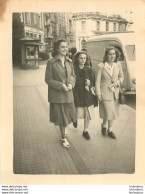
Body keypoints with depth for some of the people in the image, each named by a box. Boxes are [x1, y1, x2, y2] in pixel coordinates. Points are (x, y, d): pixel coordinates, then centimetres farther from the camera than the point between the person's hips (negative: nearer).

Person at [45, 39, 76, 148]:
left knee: (69, 114, 13)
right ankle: (64, 138, 24)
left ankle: (64, 127, 48)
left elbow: (73, 75, 13)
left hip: (68, 93, 5)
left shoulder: (69, 62, 6)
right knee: (61, 116, 6)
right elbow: (48, 79, -8)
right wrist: (61, 85, -18)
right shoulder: (51, 62, -9)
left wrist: (71, 83, -8)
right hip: (57, 94, -4)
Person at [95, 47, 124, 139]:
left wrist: (118, 82, -9)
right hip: (105, 92, -4)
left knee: (113, 112, 13)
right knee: (108, 112, -6)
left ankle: (110, 130, 32)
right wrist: (98, 94, -8)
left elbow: (121, 76, 13)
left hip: (115, 92, 4)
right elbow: (97, 81, -7)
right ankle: (104, 125, 27)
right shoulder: (101, 66, -12)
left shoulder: (118, 64, -1)